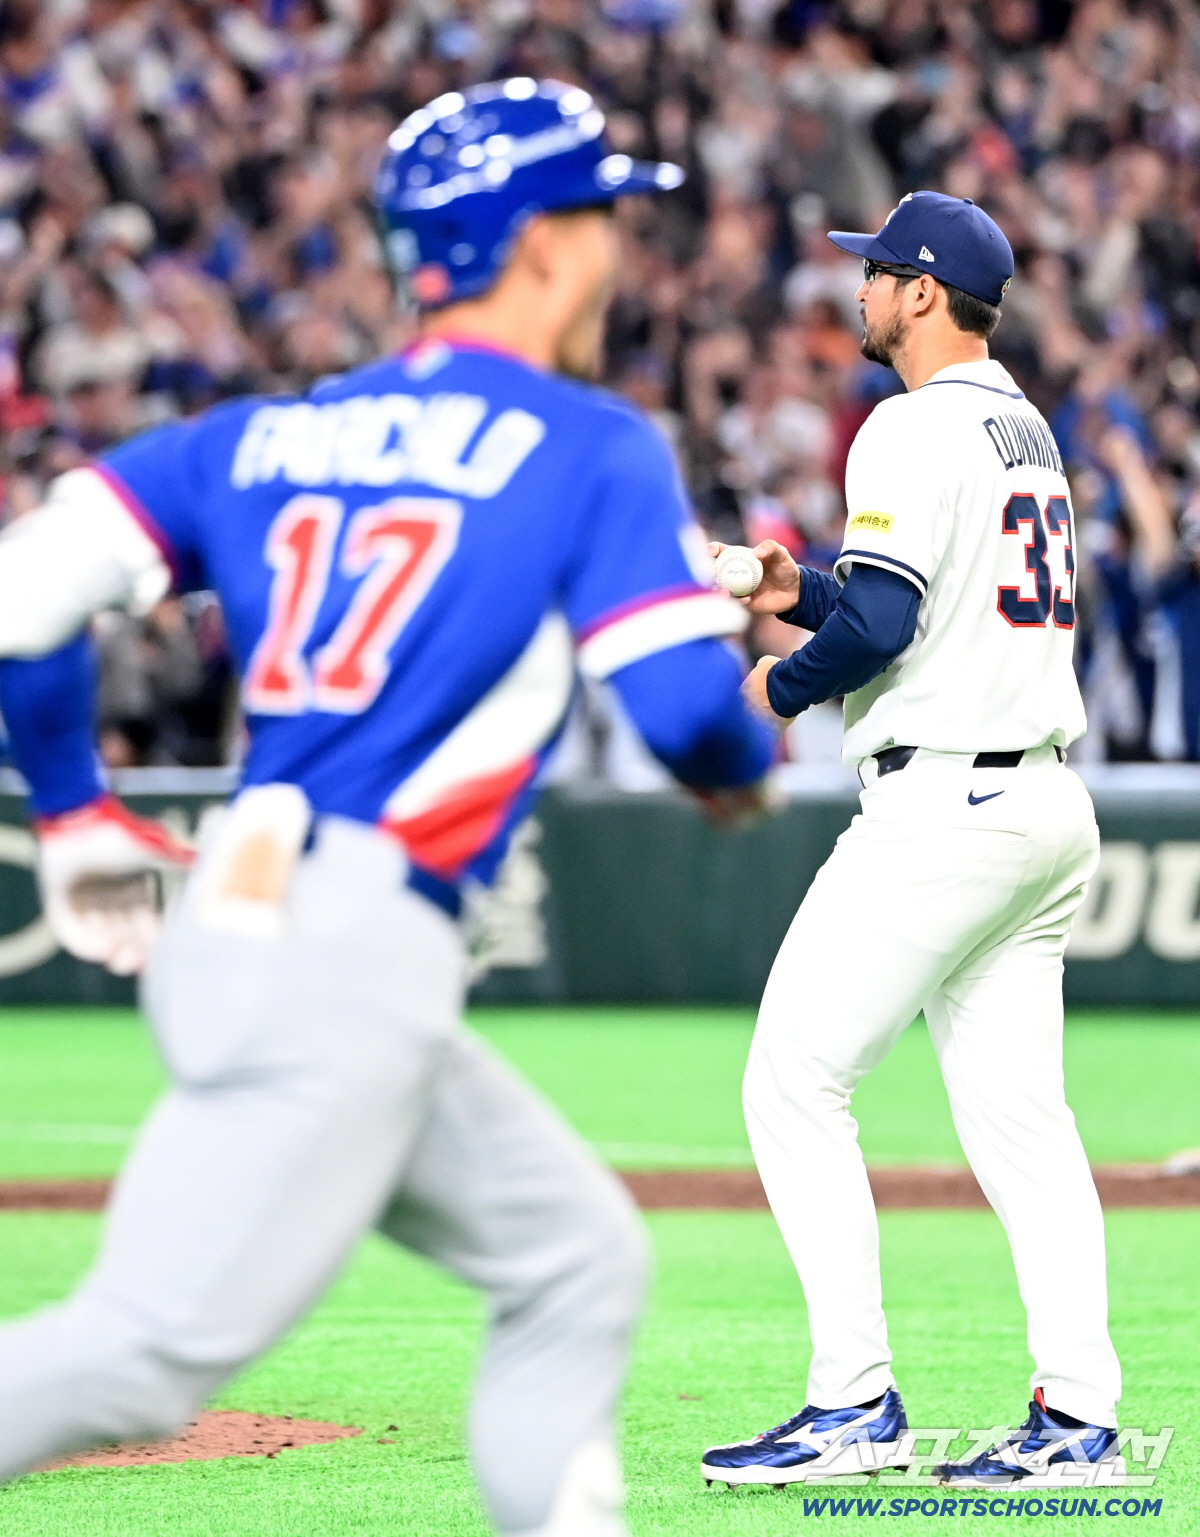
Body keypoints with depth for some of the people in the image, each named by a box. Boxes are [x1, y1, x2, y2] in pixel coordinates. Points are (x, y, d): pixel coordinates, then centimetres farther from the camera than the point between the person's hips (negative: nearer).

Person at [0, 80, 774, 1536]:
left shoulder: (262, 434, 16)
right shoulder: (593, 448, 0)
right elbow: (685, 703, -10)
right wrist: (743, 768, 13)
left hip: (236, 925, 8)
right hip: (355, 951, -8)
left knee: (578, 1259, 16)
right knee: (154, 1346, -13)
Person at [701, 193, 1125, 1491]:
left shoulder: (917, 426, -12)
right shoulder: (1027, 427, 18)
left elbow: (882, 621, -21)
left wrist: (781, 687, -4)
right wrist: (801, 591, 21)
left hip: (943, 802, -9)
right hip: (1049, 805, 9)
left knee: (795, 1082, -4)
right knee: (1017, 1108, 8)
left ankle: (854, 1402, -7)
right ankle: (1077, 1420, 2)